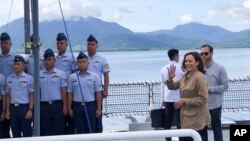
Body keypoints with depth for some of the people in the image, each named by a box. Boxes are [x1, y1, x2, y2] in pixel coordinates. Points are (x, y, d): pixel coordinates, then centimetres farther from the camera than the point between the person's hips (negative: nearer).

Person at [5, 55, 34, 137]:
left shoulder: (29, 78, -3)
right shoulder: (9, 79, 9)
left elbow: (31, 95, -5)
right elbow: (8, 95, 12)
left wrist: (30, 110, -11)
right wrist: (7, 110, 8)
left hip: (24, 107, -4)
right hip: (13, 108, 4)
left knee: (27, 133, -1)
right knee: (15, 133, 10)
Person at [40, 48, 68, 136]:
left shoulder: (61, 74, 2)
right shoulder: (39, 75, 7)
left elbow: (64, 91, 0)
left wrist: (65, 106, -6)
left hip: (57, 105, -2)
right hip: (44, 105, 2)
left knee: (59, 130, 2)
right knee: (46, 131, 6)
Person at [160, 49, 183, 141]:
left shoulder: (163, 69, 5)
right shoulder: (181, 68, -7)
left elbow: (162, 85, 10)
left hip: (167, 98, 4)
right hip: (178, 98, -4)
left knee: (168, 121, 8)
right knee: (179, 121, 1)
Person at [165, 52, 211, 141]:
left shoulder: (199, 77, -17)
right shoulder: (185, 76, 10)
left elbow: (203, 99, -21)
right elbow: (173, 87, 19)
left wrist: (184, 101, -19)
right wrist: (170, 79, -3)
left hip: (197, 120, -9)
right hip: (187, 118, 9)